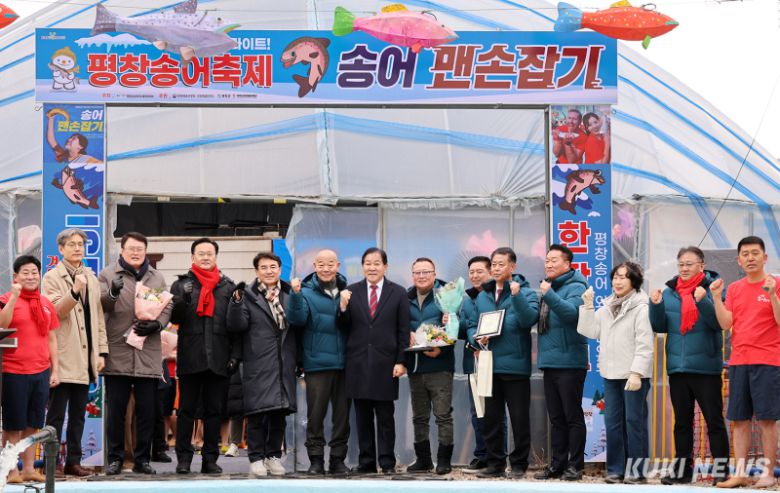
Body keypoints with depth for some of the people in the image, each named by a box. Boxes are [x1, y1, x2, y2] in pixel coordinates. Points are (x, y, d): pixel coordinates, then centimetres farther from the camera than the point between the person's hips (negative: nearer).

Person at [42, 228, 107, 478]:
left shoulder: (91, 278, 15)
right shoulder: (52, 277, -2)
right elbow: (56, 312, -13)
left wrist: (101, 351, 9)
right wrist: (75, 291, -28)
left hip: (85, 358, 6)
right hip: (63, 357, -6)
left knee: (78, 414, 9)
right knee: (56, 414, -3)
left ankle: (73, 461, 13)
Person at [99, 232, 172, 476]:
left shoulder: (157, 277, 14)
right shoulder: (108, 274, 5)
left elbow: (166, 307, 12)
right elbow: (99, 305, -7)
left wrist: (156, 324, -8)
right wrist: (112, 293, -28)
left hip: (148, 353, 2)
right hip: (117, 352, -2)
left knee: (147, 410, 5)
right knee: (116, 408, 2)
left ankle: (142, 458, 13)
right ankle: (115, 458, 10)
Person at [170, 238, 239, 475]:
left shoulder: (228, 287, 10)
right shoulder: (181, 284, 8)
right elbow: (174, 318, 1)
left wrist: (235, 355, 1)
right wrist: (183, 300, -19)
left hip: (218, 359, 1)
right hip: (190, 358, -1)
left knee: (214, 410, 5)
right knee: (187, 409, 3)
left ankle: (210, 459, 9)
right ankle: (184, 458, 6)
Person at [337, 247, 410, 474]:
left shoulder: (398, 293, 3)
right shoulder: (351, 292, 6)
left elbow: (403, 331, 2)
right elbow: (344, 327, 5)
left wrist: (401, 362, -5)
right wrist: (343, 307, -15)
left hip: (385, 364, -2)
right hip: (358, 364, 2)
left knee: (385, 416, 2)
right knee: (363, 417, 6)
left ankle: (387, 462, 6)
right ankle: (366, 462, 11)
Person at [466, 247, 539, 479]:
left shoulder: (525, 293, -1)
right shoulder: (482, 296, 13)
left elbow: (529, 319, -17)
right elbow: (472, 325, 16)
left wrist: (517, 296, -29)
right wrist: (476, 338, -6)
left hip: (515, 365, -5)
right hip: (489, 365, 5)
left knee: (519, 418, 1)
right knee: (490, 418, 10)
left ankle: (519, 464, 10)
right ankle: (495, 463, 20)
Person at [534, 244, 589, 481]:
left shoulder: (575, 287, -7)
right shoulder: (548, 286, 16)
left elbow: (571, 312, -25)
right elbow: (536, 319, 22)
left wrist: (549, 295, -32)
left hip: (569, 362, -8)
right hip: (549, 362, 8)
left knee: (572, 416, -3)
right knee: (556, 418, 12)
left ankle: (574, 465, 1)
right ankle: (557, 464, 17)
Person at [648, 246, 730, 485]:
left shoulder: (712, 289, -4)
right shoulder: (669, 292, 10)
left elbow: (718, 321, -15)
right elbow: (660, 326, 8)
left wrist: (702, 301, -29)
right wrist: (656, 305, -8)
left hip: (706, 367, -5)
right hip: (677, 367, 5)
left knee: (714, 420, -2)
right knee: (682, 421, 12)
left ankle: (721, 468, 3)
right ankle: (682, 469, 19)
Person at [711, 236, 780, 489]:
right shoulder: (734, 288, 12)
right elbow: (726, 323, 4)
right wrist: (716, 297, -5)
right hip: (738, 361, 5)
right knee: (739, 420, 6)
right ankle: (740, 474, 10)